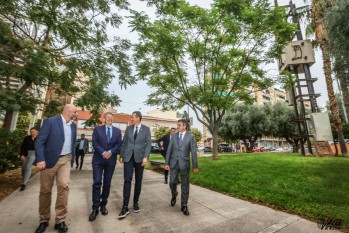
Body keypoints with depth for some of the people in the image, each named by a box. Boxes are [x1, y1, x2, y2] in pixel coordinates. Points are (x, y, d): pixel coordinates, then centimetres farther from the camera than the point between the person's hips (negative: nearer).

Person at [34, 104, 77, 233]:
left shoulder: (73, 125, 10)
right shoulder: (50, 121, -8)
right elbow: (39, 141, -11)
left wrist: (73, 156, 13)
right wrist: (40, 159, -17)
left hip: (66, 160, 4)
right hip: (49, 159, -3)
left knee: (64, 185, -8)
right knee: (45, 189, 8)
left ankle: (60, 220, 5)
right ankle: (44, 220, 27)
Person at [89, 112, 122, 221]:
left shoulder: (117, 131, 8)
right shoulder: (97, 129, 5)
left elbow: (119, 144, 1)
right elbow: (94, 143, -5)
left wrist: (110, 152, -14)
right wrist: (103, 152, -16)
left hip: (111, 160, 2)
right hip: (98, 159, -1)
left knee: (107, 184, 10)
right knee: (97, 183, -3)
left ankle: (103, 205, 25)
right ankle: (95, 208, 8)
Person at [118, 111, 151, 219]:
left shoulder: (146, 129, -1)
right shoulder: (128, 128, 7)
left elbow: (148, 144, -6)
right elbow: (124, 143, 9)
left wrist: (145, 157, -16)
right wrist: (121, 156, 6)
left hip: (140, 157, -1)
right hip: (128, 157, 1)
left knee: (138, 181, 9)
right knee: (127, 180, -3)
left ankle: (136, 203, 25)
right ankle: (125, 207, 4)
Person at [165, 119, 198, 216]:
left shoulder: (190, 136, -5)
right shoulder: (174, 136, 4)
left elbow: (193, 152, -6)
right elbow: (169, 150, 5)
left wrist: (195, 166, -8)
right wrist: (166, 163, 1)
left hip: (184, 163, -2)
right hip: (174, 163, 2)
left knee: (185, 185, 6)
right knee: (172, 182, 5)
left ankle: (184, 206, 23)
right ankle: (174, 195, 38)